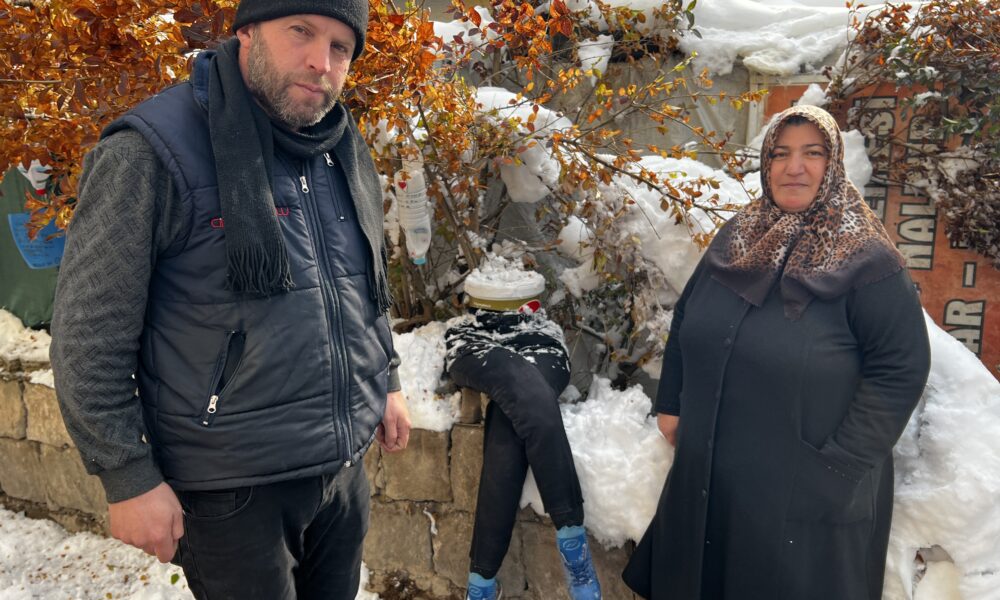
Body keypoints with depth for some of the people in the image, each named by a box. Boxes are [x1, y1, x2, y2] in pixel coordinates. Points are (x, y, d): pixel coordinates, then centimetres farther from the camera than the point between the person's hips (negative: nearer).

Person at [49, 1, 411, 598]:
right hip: (233, 487, -6)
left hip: (346, 466, 7)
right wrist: (130, 478, -13)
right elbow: (89, 334, -15)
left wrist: (387, 382, 17)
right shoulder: (154, 153, -17)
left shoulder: (348, 155, 5)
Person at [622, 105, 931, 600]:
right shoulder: (735, 238, 4)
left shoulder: (867, 260, -12)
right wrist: (670, 403, 11)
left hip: (805, 492, -5)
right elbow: (686, 321, 13)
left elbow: (900, 369, -15)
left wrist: (839, 466, -17)